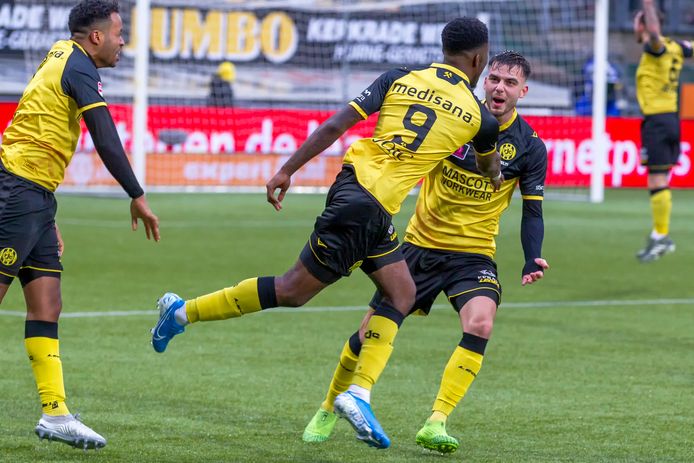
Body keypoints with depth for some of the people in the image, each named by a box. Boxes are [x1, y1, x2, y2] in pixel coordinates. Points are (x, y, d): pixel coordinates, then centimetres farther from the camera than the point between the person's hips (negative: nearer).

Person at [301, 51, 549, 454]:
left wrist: (532, 261, -19)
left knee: (480, 325, -28)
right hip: (422, 243, 1)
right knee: (372, 330, 2)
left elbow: (532, 211, -3)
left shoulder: (530, 147, -7)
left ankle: (436, 423, -24)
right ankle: (328, 410, 28)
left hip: (473, 254, -1)